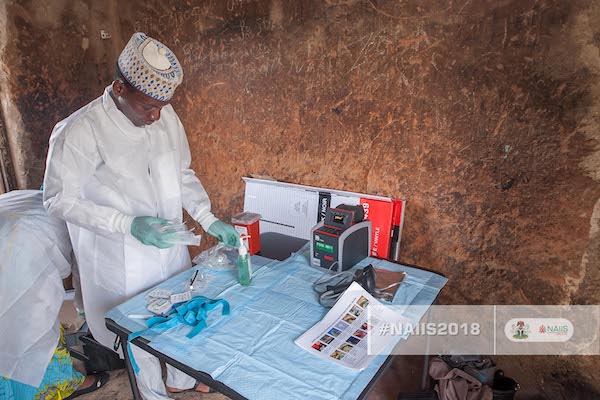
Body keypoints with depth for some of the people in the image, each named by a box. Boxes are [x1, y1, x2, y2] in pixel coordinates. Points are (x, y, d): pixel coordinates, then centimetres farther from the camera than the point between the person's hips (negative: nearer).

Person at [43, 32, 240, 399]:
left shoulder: (166, 118, -5)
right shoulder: (78, 132, -21)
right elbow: (60, 200, -14)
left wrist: (209, 219, -7)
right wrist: (128, 225, -26)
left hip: (170, 247, 5)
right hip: (123, 262, -5)